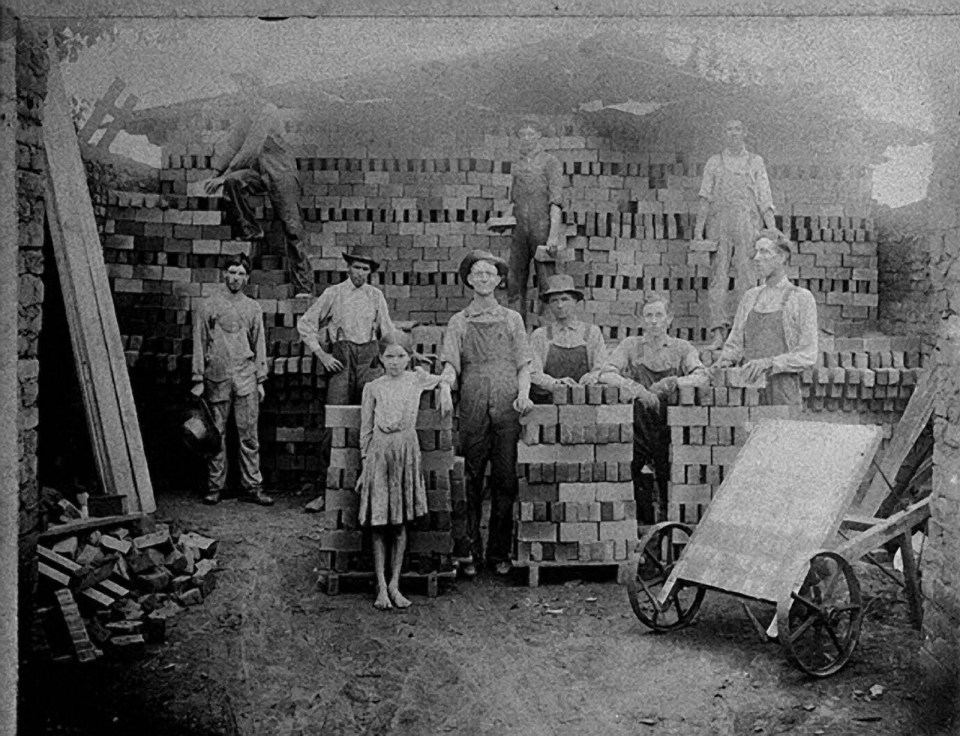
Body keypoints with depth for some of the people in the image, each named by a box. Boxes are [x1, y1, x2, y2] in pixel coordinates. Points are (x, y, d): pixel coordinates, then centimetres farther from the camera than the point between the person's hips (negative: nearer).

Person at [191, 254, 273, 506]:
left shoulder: (253, 308, 11)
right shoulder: (208, 306, 6)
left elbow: (259, 345, 13)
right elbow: (199, 344, 5)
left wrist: (260, 380, 8)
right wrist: (198, 380, 0)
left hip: (246, 377, 1)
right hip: (216, 378, -1)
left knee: (249, 433, -1)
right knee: (216, 434, 3)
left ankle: (252, 486, 3)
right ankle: (215, 486, 12)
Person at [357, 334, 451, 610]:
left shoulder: (417, 378, 7)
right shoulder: (373, 388, 4)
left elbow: (443, 381, 27)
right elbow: (366, 428, 8)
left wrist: (445, 391, 4)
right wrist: (365, 463, 5)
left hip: (406, 452, 1)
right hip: (379, 452, -1)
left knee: (400, 524, 3)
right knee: (378, 524, 0)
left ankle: (394, 584, 12)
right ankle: (381, 587, 6)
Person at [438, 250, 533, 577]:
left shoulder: (512, 319, 15)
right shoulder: (459, 322, 12)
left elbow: (523, 365, 11)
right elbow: (451, 364, 1)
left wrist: (523, 394, -6)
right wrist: (445, 386, -19)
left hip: (507, 408, 1)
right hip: (472, 409, -1)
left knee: (505, 480, 0)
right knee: (471, 480, 0)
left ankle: (500, 553, 9)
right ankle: (467, 552, 7)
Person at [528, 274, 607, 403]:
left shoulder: (592, 332, 13)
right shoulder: (539, 335, 9)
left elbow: (601, 368, 7)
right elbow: (533, 373, 1)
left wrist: (591, 377, -16)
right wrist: (555, 383, -19)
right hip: (546, 404, -1)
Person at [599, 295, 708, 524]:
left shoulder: (681, 347, 10)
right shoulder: (631, 345, 11)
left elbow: (702, 375, -6)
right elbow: (606, 374, -3)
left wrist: (673, 382, -24)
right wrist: (631, 385, -21)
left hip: (669, 421, 0)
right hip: (637, 421, 0)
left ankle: (666, 512, 4)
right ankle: (644, 513, -4)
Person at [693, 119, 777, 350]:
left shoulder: (755, 162, 14)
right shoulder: (714, 162, 14)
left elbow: (764, 198, 10)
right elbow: (705, 197, 11)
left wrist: (772, 230, 2)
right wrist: (699, 227, -1)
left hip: (747, 222, 0)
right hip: (720, 221, 0)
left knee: (747, 278, -7)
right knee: (718, 275, -8)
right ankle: (718, 333, -12)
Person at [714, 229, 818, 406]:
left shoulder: (802, 298, -1)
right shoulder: (750, 297, 14)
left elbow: (808, 356, -6)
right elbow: (735, 344, 15)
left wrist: (769, 363, -19)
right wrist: (724, 360, -5)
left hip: (783, 393, -4)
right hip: (749, 388, 4)